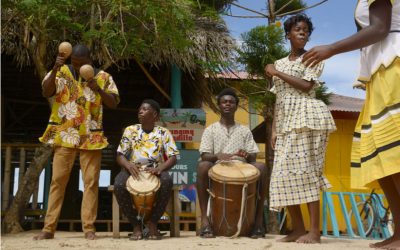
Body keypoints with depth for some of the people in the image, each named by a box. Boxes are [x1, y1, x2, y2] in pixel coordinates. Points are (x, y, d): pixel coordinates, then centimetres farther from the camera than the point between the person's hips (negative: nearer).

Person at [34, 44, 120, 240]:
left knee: (91, 181, -1)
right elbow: (46, 92, -10)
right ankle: (49, 228, 2)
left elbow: (114, 103, 1)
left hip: (91, 138, 1)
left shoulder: (103, 77, 5)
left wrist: (98, 89, -15)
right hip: (64, 136, 0)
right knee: (57, 180, -1)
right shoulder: (61, 73, 4)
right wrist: (55, 69, -23)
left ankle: (89, 227, 3)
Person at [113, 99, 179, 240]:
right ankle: (136, 225, -15)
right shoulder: (130, 131, 10)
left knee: (167, 181, -36)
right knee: (119, 184, -33)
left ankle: (153, 223, -17)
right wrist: (128, 165, -19)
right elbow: (120, 155, 5)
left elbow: (173, 157, -1)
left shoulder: (164, 133, 7)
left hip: (156, 170, -1)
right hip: (133, 170, 1)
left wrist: (160, 168, -22)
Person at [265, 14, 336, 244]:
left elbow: (306, 86, -12)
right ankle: (299, 229, 6)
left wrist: (276, 73, -6)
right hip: (285, 121, 7)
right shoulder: (280, 64, 21)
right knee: (285, 173, 0)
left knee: (305, 170, -13)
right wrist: (274, 129, 9)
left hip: (305, 117, -6)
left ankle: (315, 231, -13)